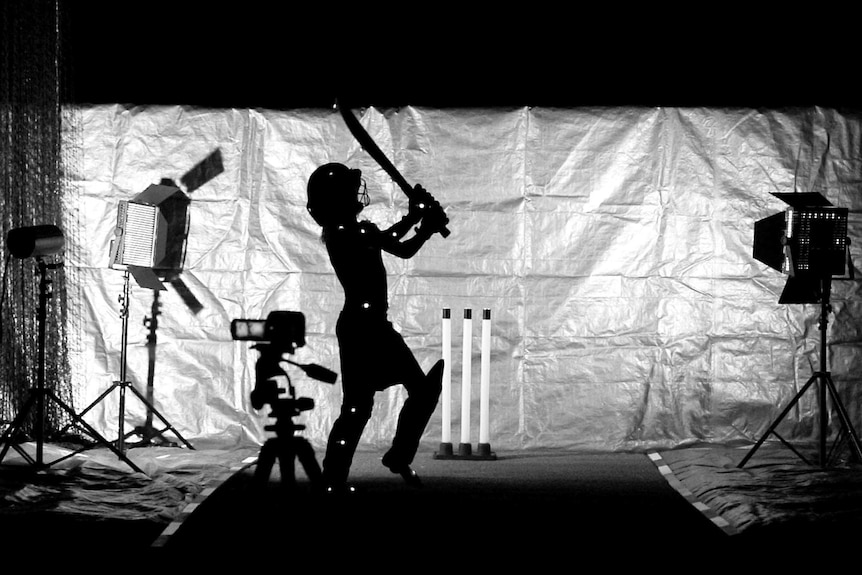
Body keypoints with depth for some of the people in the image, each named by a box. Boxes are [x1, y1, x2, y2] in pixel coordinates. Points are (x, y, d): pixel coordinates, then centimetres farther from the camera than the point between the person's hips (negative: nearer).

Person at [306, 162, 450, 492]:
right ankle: (333, 479, -6)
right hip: (358, 324, -9)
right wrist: (413, 218, -19)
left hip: (377, 324, 9)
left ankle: (399, 456, 21)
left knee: (422, 389, 9)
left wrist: (426, 227, 3)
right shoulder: (338, 233, -11)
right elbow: (383, 241, -25)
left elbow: (403, 251, 19)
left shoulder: (363, 230, 17)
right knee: (358, 404, -10)